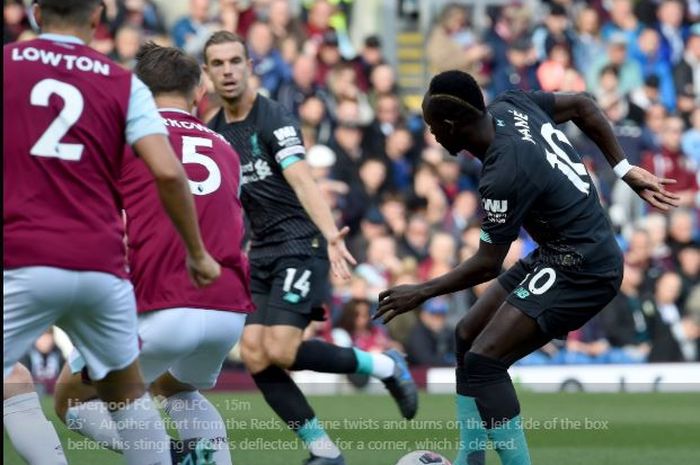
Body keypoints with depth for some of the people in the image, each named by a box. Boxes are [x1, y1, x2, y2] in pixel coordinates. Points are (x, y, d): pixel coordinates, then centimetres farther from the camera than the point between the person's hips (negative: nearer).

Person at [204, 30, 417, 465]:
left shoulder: (274, 118, -13)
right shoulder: (214, 130, 8)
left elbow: (302, 180, -28)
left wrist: (330, 234, -42)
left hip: (300, 246, -7)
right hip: (262, 253, 7)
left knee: (281, 350, -20)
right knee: (255, 356, -8)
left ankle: (385, 365, 2)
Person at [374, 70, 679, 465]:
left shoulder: (506, 175, -27)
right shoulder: (511, 106, -2)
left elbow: (488, 265, -18)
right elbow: (584, 106, 12)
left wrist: (423, 293, -5)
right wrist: (626, 170, 15)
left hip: (582, 272, -10)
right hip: (558, 254, 10)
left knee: (483, 360, -17)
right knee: (468, 337, 15)